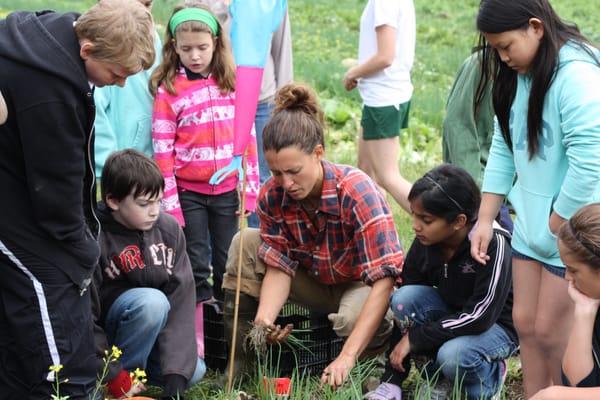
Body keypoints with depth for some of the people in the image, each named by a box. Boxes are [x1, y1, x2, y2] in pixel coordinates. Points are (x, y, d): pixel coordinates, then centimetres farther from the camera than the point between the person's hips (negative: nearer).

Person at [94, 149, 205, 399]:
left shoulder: (169, 229, -10)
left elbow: (181, 301, -15)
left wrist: (176, 374, -24)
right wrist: (116, 378, -25)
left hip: (156, 331, 6)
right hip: (105, 334, -6)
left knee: (193, 372, -15)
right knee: (152, 301, -31)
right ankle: (124, 371, -13)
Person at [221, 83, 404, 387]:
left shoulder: (357, 191, -32)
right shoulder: (272, 196, -18)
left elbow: (383, 279, -36)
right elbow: (279, 267, -14)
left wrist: (347, 356, -44)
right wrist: (263, 321, -37)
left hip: (363, 285, -5)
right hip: (314, 281, 5)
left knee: (352, 319, -40)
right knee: (245, 244, -15)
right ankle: (241, 365, -8)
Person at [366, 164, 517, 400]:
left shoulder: (493, 244, -29)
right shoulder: (424, 243, -13)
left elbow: (480, 316, -30)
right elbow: (404, 307, -8)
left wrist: (414, 338, -25)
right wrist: (392, 380, -11)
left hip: (496, 325, -5)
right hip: (451, 316, 6)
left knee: (453, 356, -35)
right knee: (404, 298, -22)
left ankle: (490, 376, 0)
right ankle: (438, 378, -4)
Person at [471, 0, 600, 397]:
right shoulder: (517, 74, 5)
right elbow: (504, 148, 10)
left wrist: (556, 227, -17)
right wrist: (486, 219, 7)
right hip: (530, 226, 8)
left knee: (550, 330, 0)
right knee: (525, 321, 13)